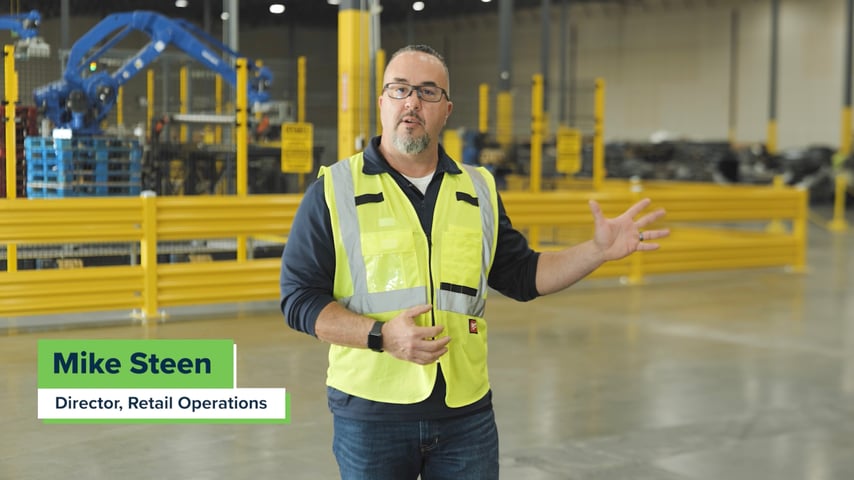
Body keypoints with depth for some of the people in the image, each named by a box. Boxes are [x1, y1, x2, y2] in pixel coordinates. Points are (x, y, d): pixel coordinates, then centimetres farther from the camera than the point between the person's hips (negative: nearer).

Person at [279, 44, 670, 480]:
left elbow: (521, 276, 14)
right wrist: (382, 336, -19)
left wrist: (599, 250, 1)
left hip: (466, 412, 3)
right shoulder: (332, 190, -3)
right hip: (369, 413, -3)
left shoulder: (478, 190, 10)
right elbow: (299, 299, -6)